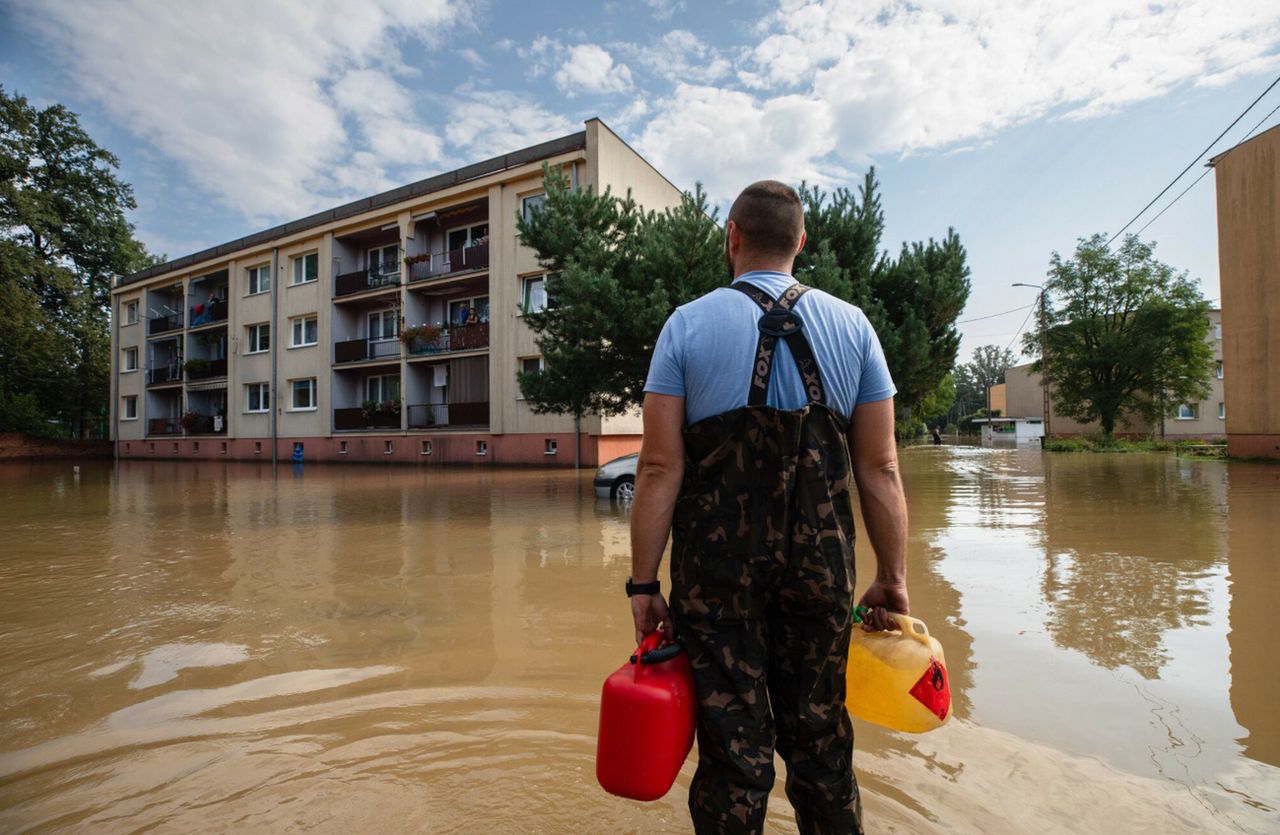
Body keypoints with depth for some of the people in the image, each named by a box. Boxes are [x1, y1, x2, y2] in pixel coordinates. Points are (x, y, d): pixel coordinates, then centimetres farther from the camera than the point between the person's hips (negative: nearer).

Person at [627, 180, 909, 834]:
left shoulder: (687, 324, -3)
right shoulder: (852, 326, 4)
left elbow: (660, 469, -8)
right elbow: (880, 470, 2)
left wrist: (643, 584, -3)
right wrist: (893, 576, 11)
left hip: (716, 563, -2)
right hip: (821, 560, 3)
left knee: (733, 744, 11)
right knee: (820, 735, 20)